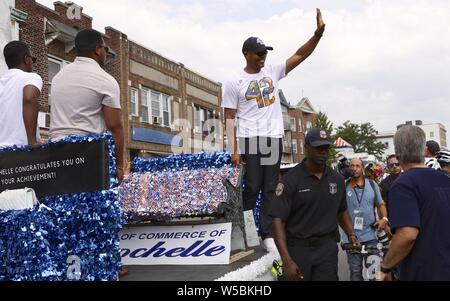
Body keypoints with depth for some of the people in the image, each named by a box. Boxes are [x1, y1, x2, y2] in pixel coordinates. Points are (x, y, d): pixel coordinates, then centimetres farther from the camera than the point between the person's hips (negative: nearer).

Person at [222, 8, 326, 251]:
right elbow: (229, 118, -2)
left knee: (270, 188, 5)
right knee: (251, 187, -2)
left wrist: (318, 34, -13)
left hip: (274, 138, 4)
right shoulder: (234, 83, -1)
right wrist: (233, 150, -10)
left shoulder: (273, 72, 9)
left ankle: (268, 234, 10)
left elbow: (300, 55, 2)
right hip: (250, 140, -4)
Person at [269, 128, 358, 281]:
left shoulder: (337, 179, 7)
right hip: (298, 247, -3)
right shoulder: (292, 179, -9)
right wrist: (287, 261, -19)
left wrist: (351, 235, 4)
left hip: (327, 247, 3)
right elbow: (278, 220, -13)